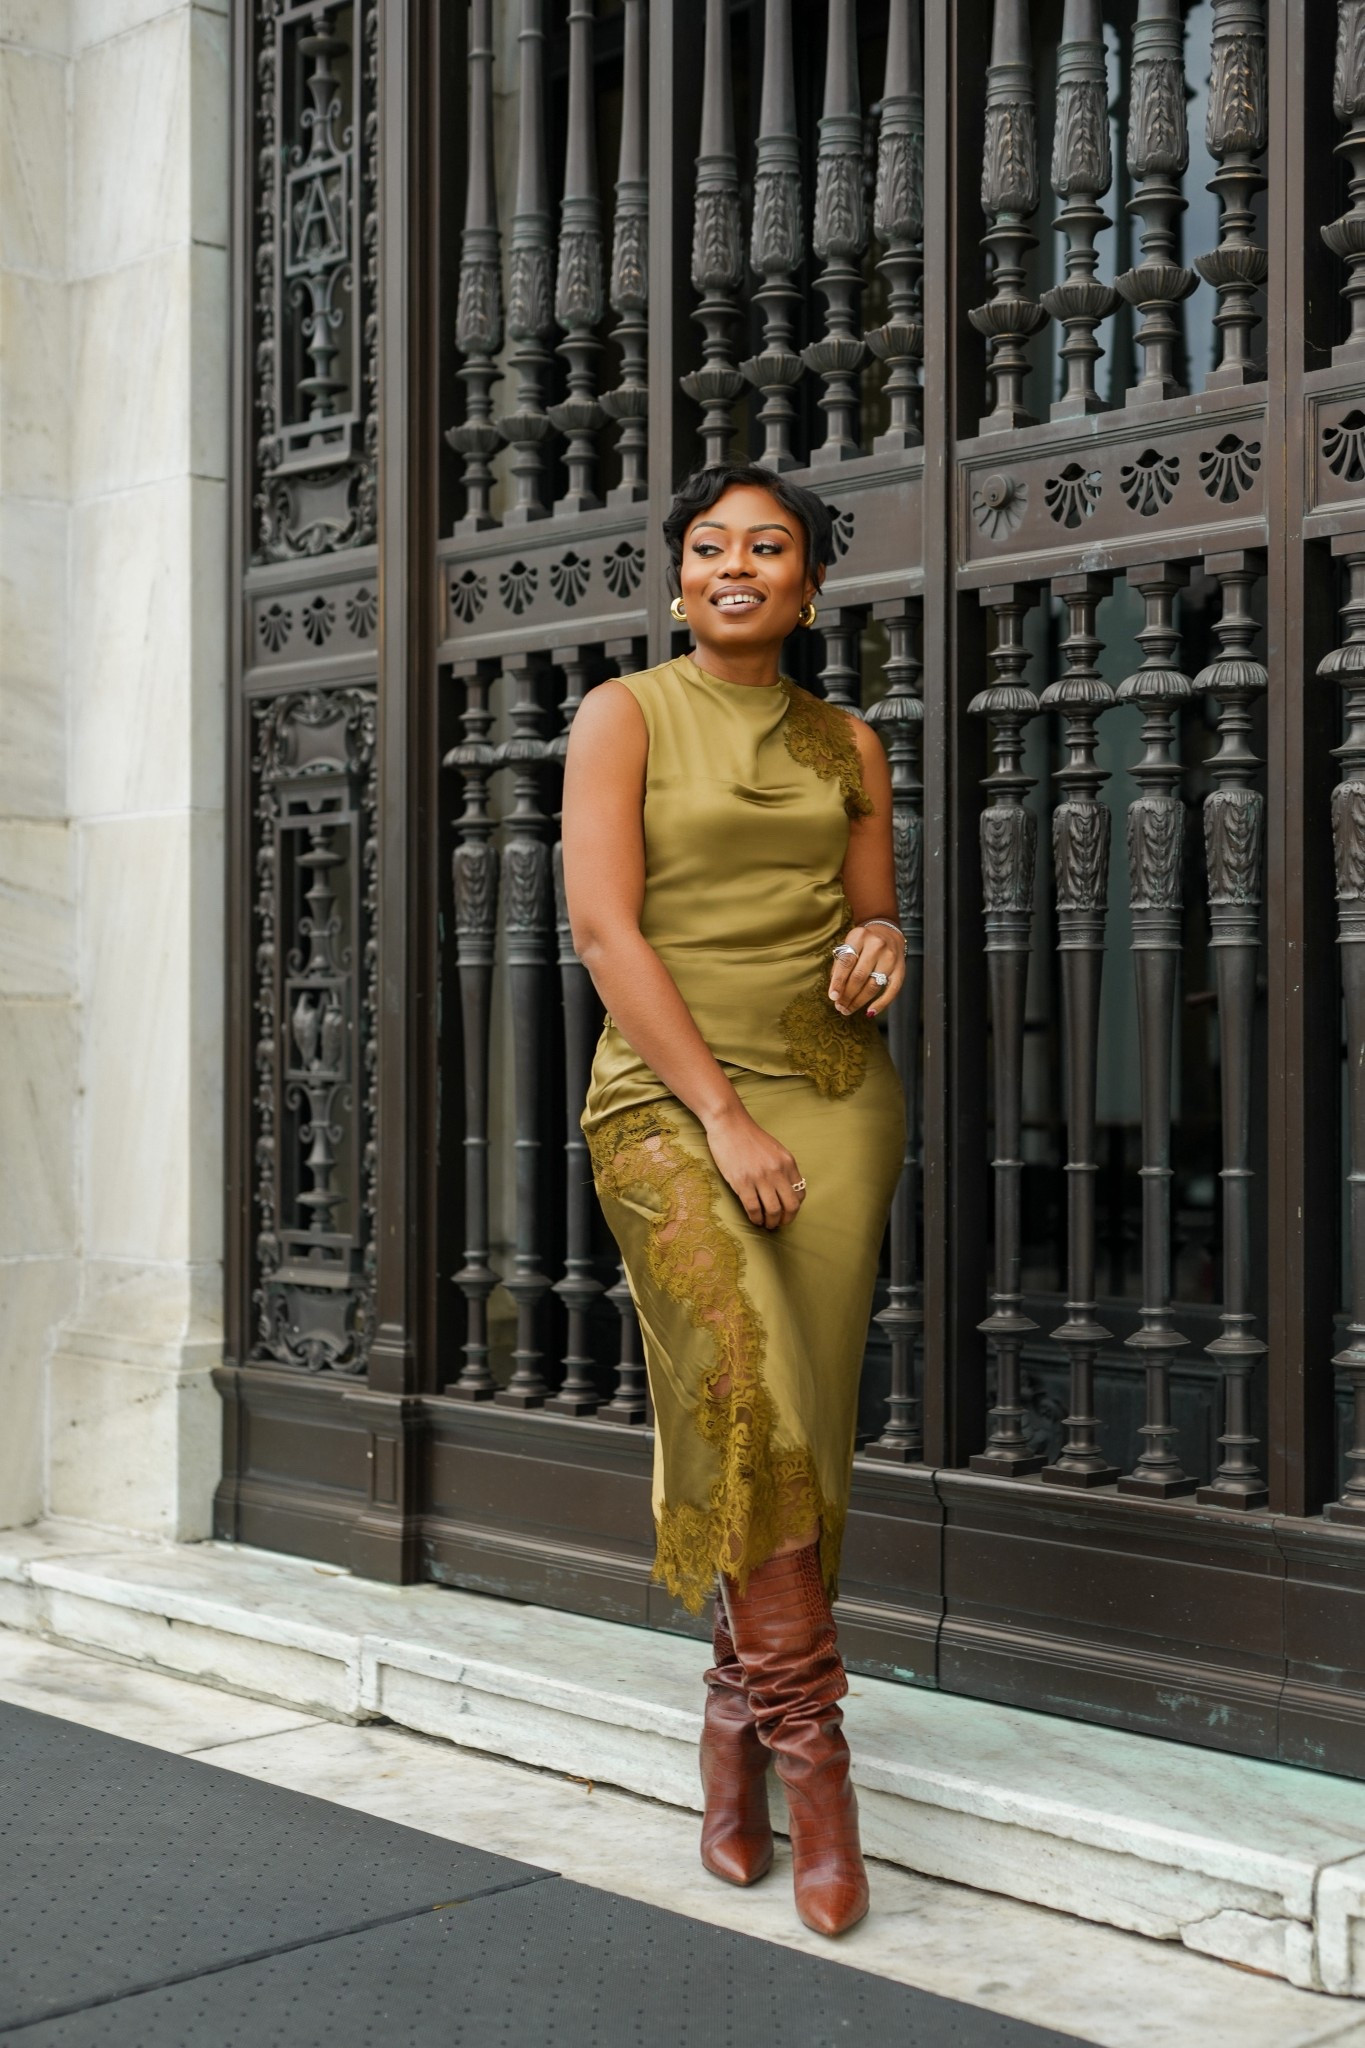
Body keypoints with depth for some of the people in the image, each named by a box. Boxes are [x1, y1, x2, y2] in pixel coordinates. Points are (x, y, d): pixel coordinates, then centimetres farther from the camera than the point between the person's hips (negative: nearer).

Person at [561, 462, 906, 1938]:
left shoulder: (848, 746, 15)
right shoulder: (624, 715, 3)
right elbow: (603, 925, -7)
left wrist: (880, 950, -3)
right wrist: (723, 1114, -15)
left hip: (833, 1094, 4)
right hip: (668, 1095, -3)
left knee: (798, 1415, -2)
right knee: (744, 1377, -21)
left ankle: (735, 1727, 11)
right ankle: (806, 1732, -13)